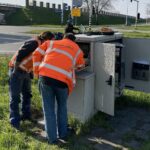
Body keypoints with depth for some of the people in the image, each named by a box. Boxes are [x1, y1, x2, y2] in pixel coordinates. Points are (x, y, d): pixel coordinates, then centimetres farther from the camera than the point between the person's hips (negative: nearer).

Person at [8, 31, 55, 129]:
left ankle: (26, 115, 31)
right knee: (15, 97, -3)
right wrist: (16, 68, -24)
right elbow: (20, 53, -25)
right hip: (17, 71, -10)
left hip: (26, 72, 10)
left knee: (27, 94, 17)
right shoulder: (34, 43, -18)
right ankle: (15, 121, 2)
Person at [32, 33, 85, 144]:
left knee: (48, 108, 13)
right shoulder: (77, 50, 21)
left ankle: (52, 138, 19)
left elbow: (37, 54, 17)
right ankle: (63, 133, 32)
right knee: (62, 107, 23)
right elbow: (81, 65, 33)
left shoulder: (51, 43, 23)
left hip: (45, 76, 1)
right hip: (62, 80, 0)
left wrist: (37, 72, 19)